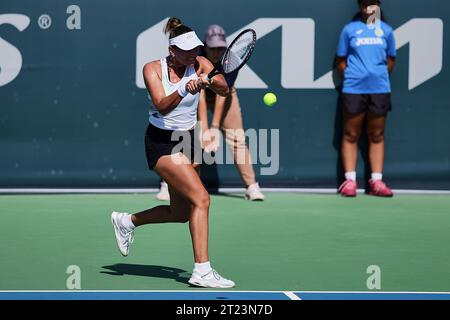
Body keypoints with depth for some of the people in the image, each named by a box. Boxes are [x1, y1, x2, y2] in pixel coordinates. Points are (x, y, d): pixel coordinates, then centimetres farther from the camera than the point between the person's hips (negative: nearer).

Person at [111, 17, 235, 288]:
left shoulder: (199, 64, -3)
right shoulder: (153, 69, -11)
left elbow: (224, 90, -18)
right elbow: (162, 106, -25)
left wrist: (209, 81, -39)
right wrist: (184, 90, -42)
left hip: (187, 142, 6)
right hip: (161, 142, -6)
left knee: (180, 213, 13)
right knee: (201, 198, -21)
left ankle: (127, 221, 36)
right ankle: (202, 270, -23)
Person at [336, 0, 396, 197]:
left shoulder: (386, 30, 10)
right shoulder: (349, 29, 6)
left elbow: (390, 60, 16)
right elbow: (341, 61, 9)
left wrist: (380, 76, 6)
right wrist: (352, 75, -1)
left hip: (380, 89, 1)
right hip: (353, 89, -1)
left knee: (376, 136, 5)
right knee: (351, 136, 1)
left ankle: (376, 182, 7)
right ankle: (350, 181, 4)